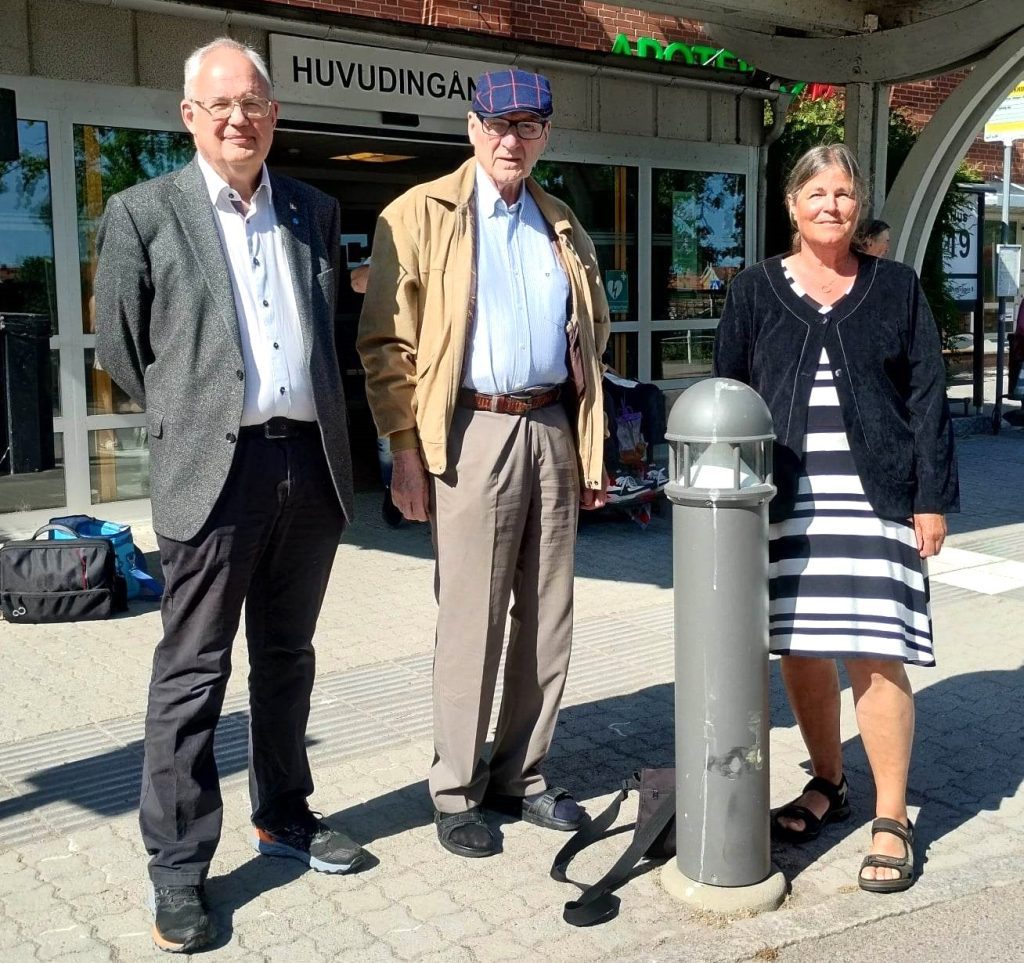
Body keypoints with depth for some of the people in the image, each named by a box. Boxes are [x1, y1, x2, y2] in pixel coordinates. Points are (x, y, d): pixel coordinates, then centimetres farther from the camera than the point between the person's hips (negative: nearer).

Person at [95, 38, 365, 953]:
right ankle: (178, 868, 12)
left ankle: (284, 816, 32)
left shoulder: (315, 211, 13)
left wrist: (312, 423, 15)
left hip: (312, 464, 5)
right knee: (193, 672, 2)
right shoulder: (143, 213, 0)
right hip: (215, 469, -4)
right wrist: (189, 420, 8)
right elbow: (120, 345, 4)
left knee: (287, 658, 16)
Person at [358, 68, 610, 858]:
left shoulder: (562, 226, 16)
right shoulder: (421, 215, 1)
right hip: (476, 431, -5)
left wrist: (593, 446, 14)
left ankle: (522, 776, 21)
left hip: (554, 430, 5)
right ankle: (457, 791, 12)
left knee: (549, 616, 8)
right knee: (471, 620, -1)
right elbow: (387, 343, -4)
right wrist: (406, 451, -10)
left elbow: (592, 339, 21)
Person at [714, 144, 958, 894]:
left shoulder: (896, 287, 7)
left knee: (875, 654, -4)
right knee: (798, 650, 7)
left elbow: (927, 397, 4)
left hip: (874, 497, -1)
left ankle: (892, 819, 8)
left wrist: (932, 498, -2)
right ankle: (828, 785, 27)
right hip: (786, 501, 2)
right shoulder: (756, 289, 7)